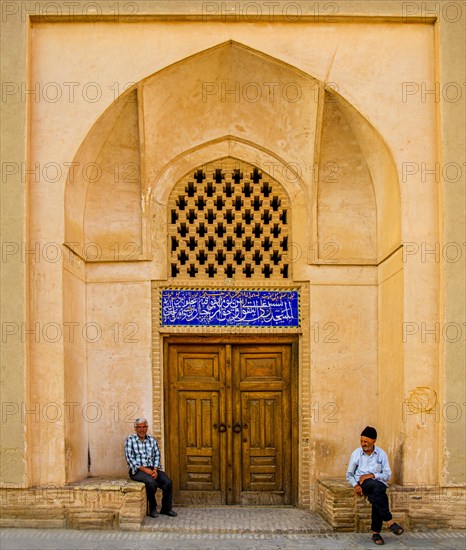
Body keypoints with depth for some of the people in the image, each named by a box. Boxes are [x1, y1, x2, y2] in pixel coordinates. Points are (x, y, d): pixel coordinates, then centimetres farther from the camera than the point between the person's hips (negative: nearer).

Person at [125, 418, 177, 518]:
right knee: (151, 482, -33)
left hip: (152, 469, 4)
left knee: (168, 482, -20)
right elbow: (129, 459, -7)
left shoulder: (152, 440, 15)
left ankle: (166, 508, -3)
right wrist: (144, 469, -15)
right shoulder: (130, 439, 2)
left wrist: (155, 469, -10)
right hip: (137, 470, -4)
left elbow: (157, 456, 10)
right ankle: (152, 508, -12)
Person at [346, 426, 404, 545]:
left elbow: (387, 475, 5)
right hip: (362, 483, -1)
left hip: (378, 483, 1)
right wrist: (355, 485, -10)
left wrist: (372, 475, -11)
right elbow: (349, 474, 10)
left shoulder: (381, 454, 7)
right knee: (378, 488, -36)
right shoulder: (356, 453, 6)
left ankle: (376, 532, -26)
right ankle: (389, 522, -38)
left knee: (376, 499, -35)